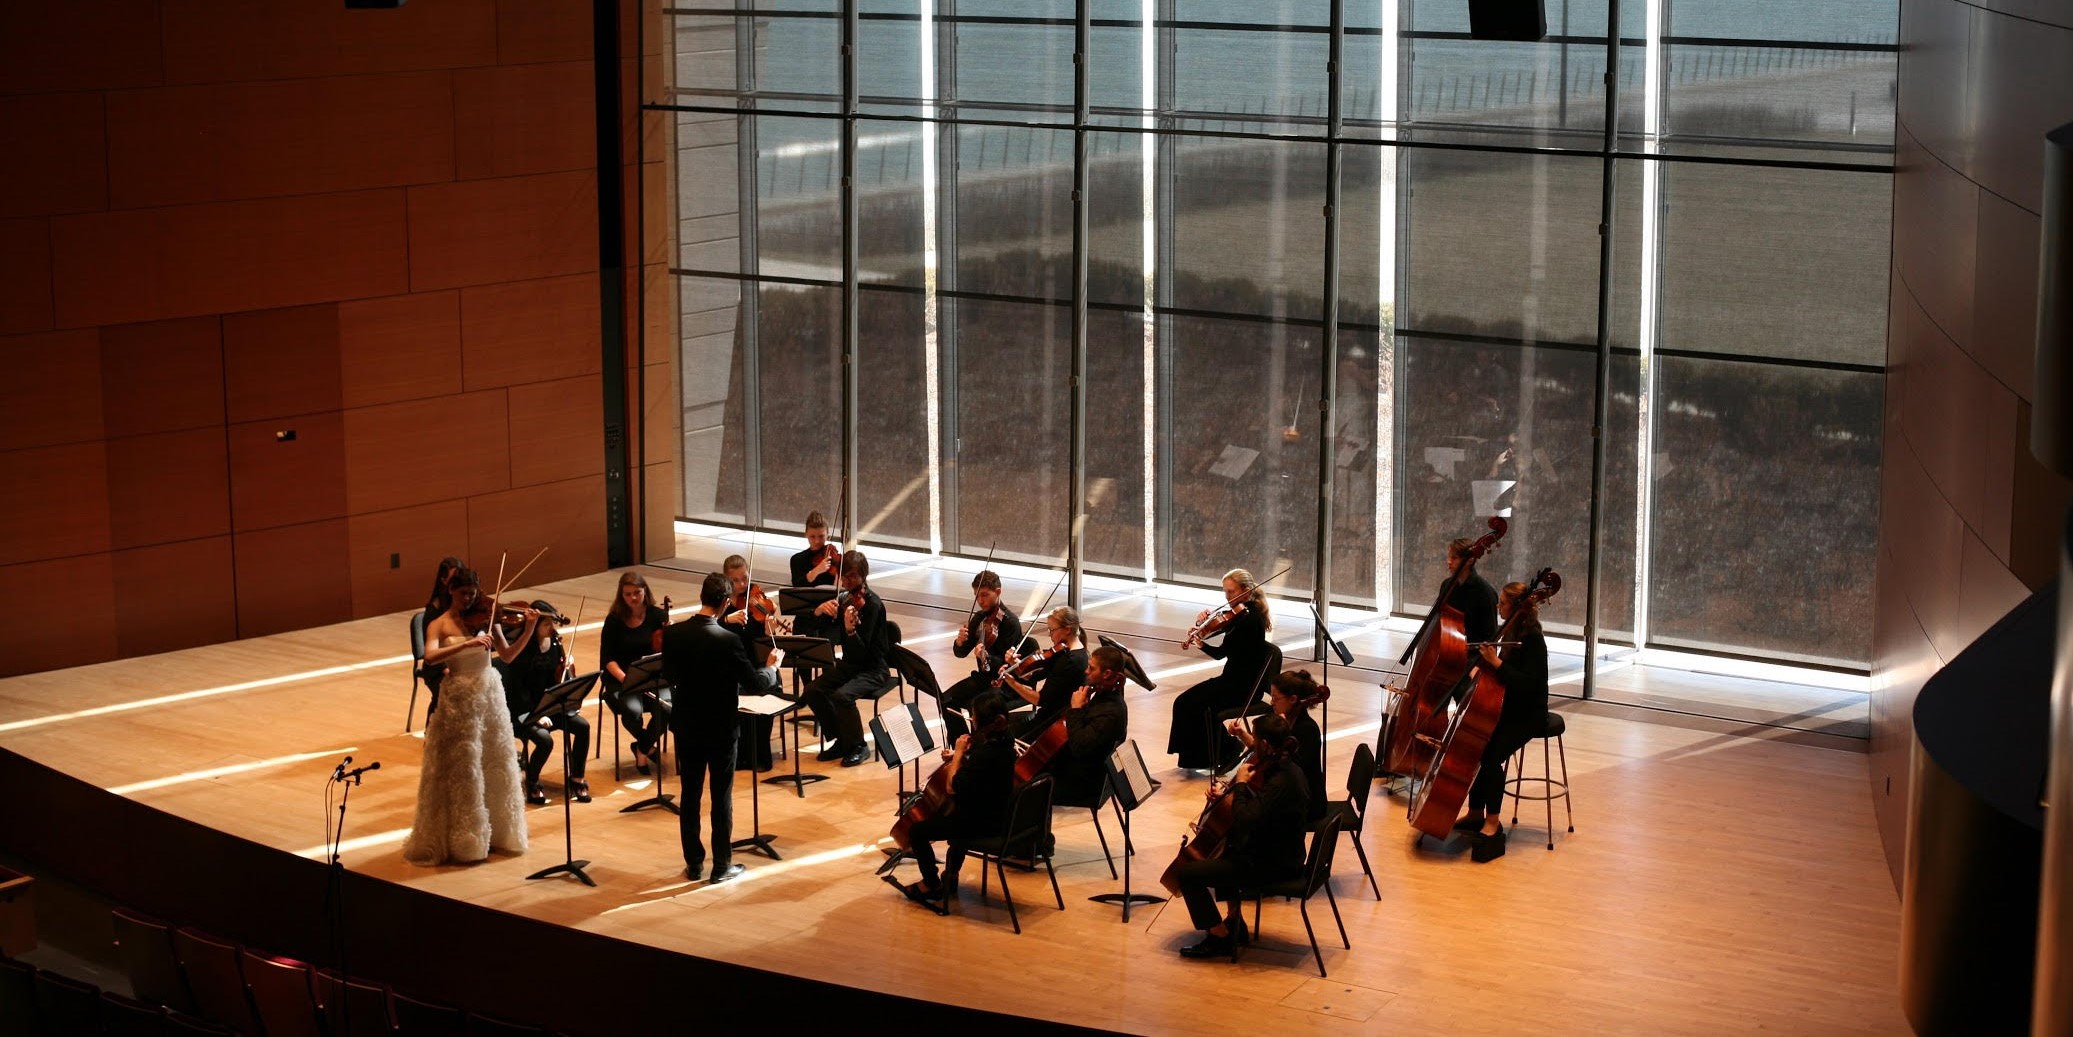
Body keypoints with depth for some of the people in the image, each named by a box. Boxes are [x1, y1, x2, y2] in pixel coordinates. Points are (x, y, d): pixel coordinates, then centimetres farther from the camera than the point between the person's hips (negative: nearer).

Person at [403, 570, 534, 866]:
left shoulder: (484, 618, 2)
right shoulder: (440, 625, -7)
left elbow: (507, 655, -1)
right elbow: (430, 656, -25)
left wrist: (529, 629, -14)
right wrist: (467, 644, -34)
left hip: (490, 696, 4)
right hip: (459, 700, -4)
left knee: (495, 768, 11)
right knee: (461, 772, 0)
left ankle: (495, 833, 24)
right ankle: (461, 841, 8)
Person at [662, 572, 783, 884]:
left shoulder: (672, 634, -9)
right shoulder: (728, 640, -23)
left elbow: (669, 675, 6)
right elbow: (755, 683, -16)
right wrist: (772, 667, 4)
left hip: (686, 726, 4)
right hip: (721, 729, -4)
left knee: (690, 796, 14)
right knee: (721, 798, 8)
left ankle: (693, 863, 21)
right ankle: (722, 866, 15)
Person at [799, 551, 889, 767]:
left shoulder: (871, 603, -17)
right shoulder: (845, 598, 4)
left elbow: (862, 652, -24)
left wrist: (850, 629, -42)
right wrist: (821, 610, -16)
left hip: (873, 670, -7)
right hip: (849, 665, 7)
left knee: (841, 696, -31)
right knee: (812, 691, -14)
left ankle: (859, 747, -9)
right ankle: (841, 741, 3)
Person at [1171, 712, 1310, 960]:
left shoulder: (1281, 782, -27)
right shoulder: (1287, 768, 5)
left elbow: (1245, 821, -34)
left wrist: (1240, 784, -21)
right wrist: (1230, 795, 10)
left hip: (1274, 865, -11)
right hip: (1279, 854, 11)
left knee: (1187, 872, -12)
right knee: (1223, 850, 36)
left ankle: (1220, 938, 1)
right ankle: (1235, 923, 38)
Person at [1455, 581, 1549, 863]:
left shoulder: (1532, 639, -18)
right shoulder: (1511, 631, 8)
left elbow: (1529, 682, -26)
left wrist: (1497, 664, -31)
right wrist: (1484, 667, 5)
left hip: (1528, 715, -9)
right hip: (1507, 709, 9)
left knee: (1491, 755, -27)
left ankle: (1492, 824, -18)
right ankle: (1476, 814, 4)